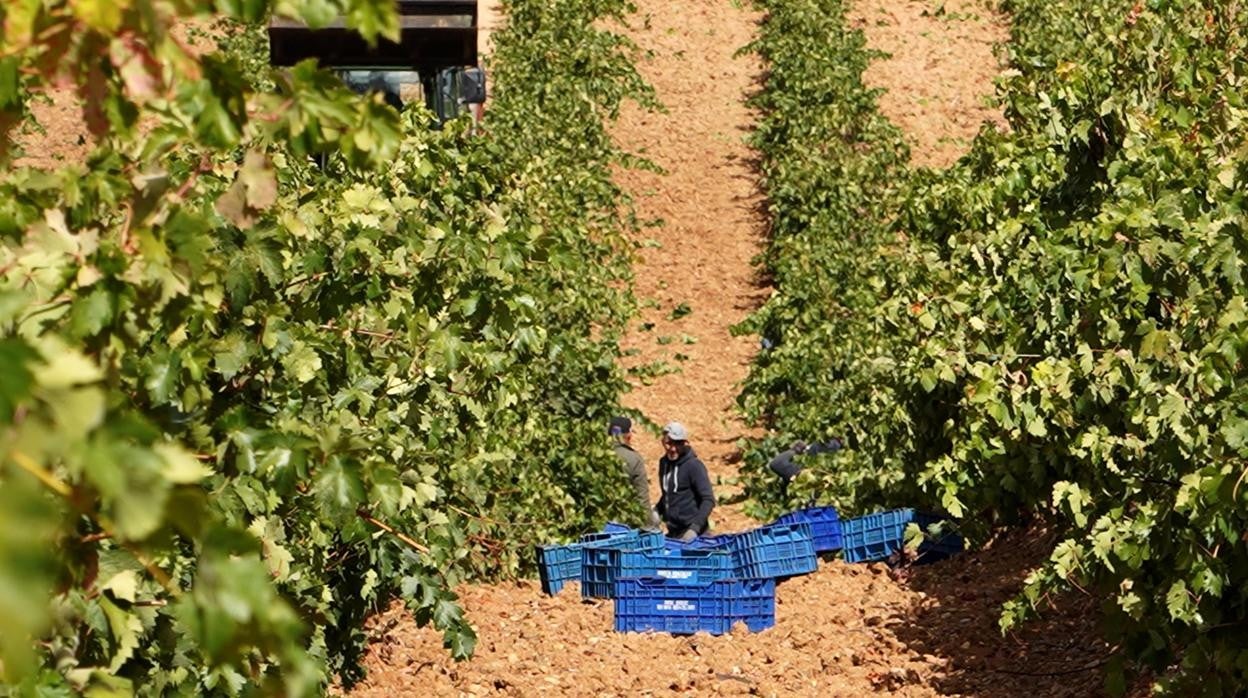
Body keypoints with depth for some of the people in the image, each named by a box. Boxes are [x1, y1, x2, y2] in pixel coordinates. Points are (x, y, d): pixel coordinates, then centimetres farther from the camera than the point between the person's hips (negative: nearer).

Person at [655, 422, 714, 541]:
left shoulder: (694, 466, -11)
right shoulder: (664, 463, 10)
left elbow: (708, 500, -15)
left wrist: (695, 528, -25)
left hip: (690, 532, -7)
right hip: (672, 532, 7)